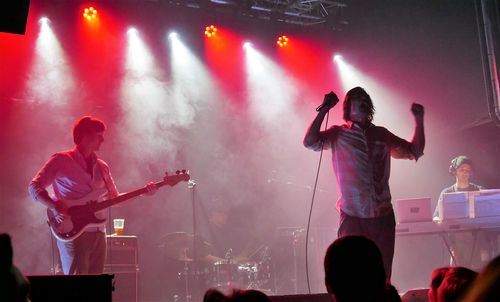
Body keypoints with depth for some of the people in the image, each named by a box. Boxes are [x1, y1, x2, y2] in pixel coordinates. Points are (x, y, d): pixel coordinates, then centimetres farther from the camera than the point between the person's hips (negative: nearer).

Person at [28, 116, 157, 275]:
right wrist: (54, 208, -20)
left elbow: (114, 197, 19)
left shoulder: (102, 166, 16)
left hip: (98, 233, 6)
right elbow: (34, 187, -5)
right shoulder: (61, 160, -2)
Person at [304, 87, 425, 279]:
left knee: (383, 275, 7)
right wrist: (325, 109, -13)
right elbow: (310, 141, -12)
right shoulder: (338, 134, 4)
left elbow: (415, 151, 21)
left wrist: (419, 120, 10)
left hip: (383, 216, 4)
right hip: (352, 217, -3)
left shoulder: (381, 134, 15)